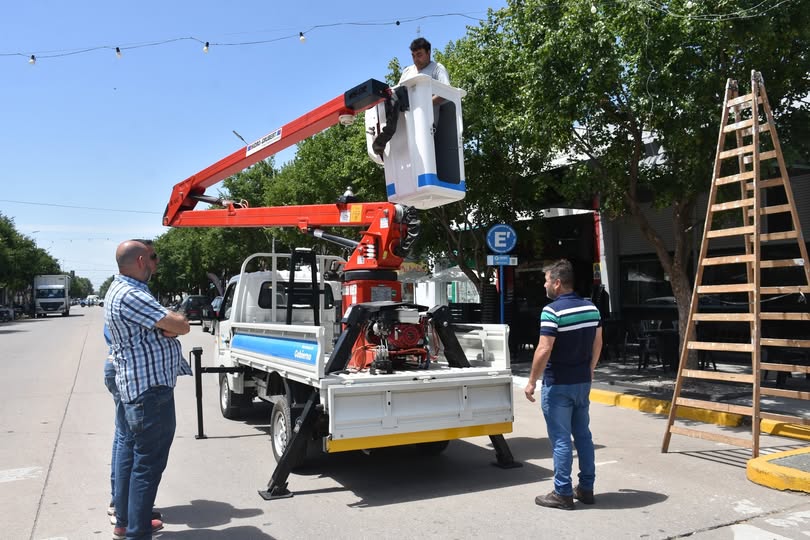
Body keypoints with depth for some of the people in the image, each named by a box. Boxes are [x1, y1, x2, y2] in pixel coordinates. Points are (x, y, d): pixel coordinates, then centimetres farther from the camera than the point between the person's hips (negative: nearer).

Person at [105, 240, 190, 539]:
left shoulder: (120, 289, 14)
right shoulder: (131, 295, -21)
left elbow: (162, 328, 14)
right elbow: (180, 327, -23)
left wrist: (167, 324, -8)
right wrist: (175, 320, -1)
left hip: (131, 386, 11)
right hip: (151, 390, -11)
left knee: (128, 452, 19)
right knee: (148, 463, -2)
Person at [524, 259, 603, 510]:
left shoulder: (552, 311, -19)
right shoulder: (591, 308, 4)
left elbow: (544, 350, -22)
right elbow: (597, 344, 11)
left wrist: (531, 382, -13)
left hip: (558, 385, -7)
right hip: (583, 382, 7)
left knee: (561, 439, 1)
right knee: (583, 435, 15)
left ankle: (562, 493, 8)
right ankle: (586, 488, 24)